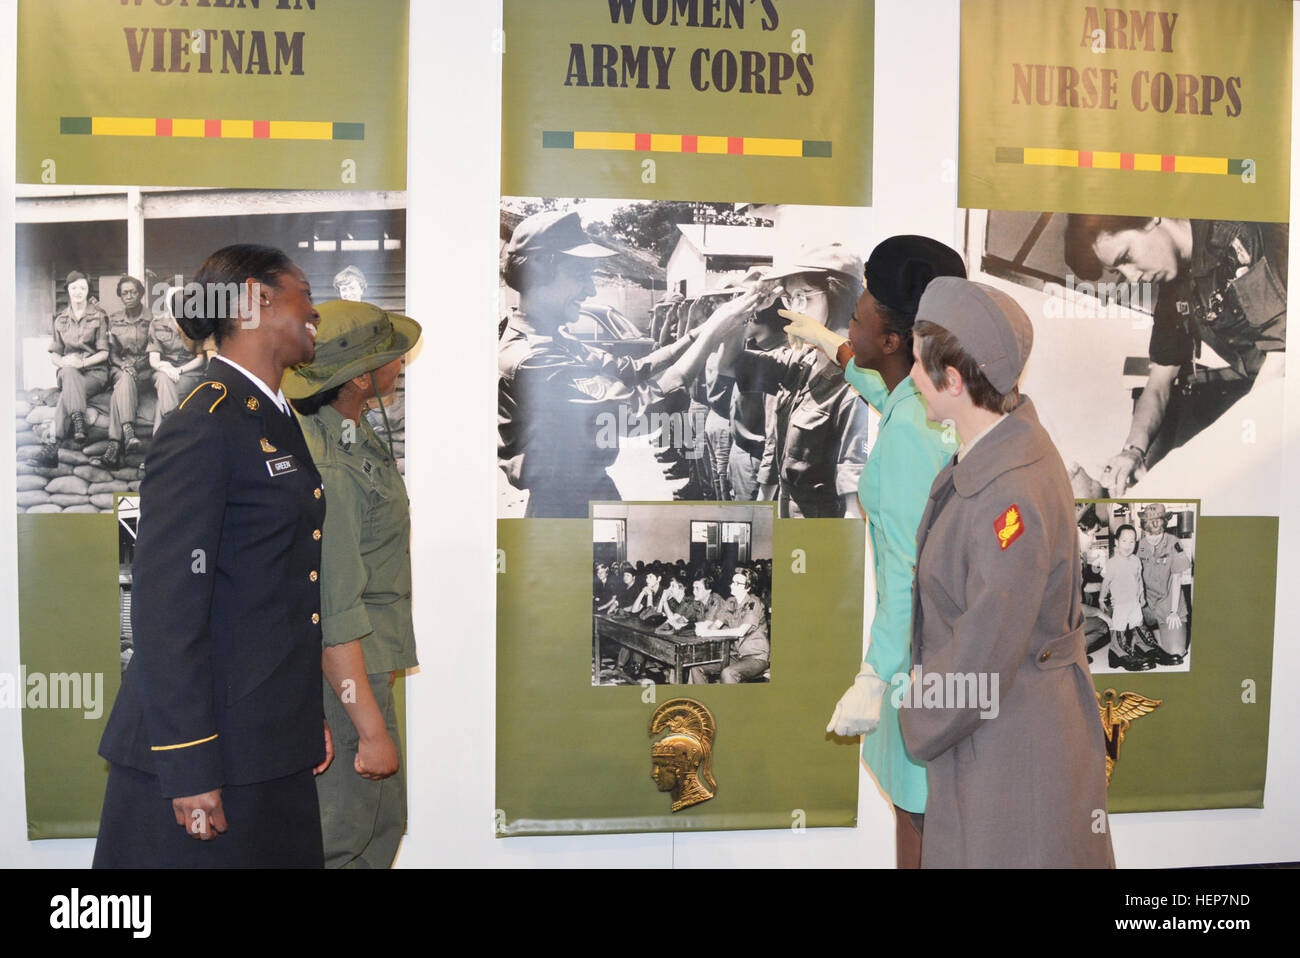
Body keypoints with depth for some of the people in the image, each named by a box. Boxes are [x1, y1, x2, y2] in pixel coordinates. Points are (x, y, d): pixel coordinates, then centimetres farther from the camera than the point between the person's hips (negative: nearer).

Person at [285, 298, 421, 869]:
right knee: (340, 839, 4)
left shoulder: (347, 432, 5)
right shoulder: (326, 470, -27)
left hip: (364, 665, 10)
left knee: (382, 820, 20)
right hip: (340, 676, -10)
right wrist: (372, 730, -23)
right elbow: (333, 616, -27)